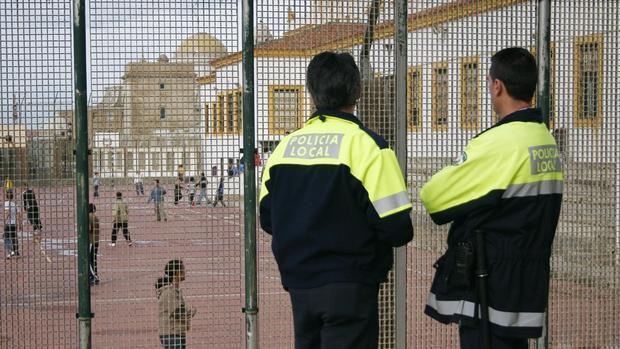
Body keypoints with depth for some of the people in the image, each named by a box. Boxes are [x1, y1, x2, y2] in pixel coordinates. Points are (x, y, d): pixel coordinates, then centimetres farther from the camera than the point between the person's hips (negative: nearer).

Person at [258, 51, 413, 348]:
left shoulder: (284, 146, 3)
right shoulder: (365, 144, -13)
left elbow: (267, 219, 11)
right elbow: (395, 226, -16)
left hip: (299, 283, 5)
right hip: (349, 287, -5)